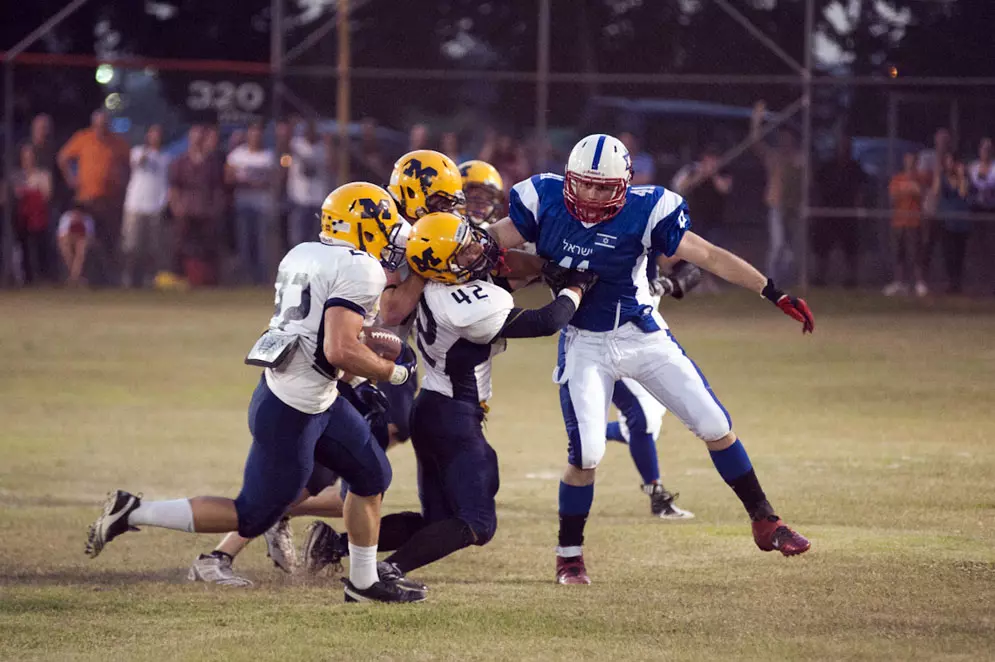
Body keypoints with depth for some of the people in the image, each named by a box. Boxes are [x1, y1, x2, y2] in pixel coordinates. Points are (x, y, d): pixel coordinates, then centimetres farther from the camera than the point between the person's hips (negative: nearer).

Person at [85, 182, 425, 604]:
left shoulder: (301, 256, 9)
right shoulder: (359, 271, -17)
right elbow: (340, 351, -25)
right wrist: (391, 372, -10)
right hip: (291, 413, -10)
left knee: (372, 477, 20)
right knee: (253, 517, 2)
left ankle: (364, 582, 29)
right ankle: (134, 513, 2)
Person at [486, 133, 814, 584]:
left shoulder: (644, 212, -17)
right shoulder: (546, 202, -12)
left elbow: (708, 256, -14)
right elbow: (493, 243, -3)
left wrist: (776, 296, -14)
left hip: (644, 338, 0)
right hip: (585, 344, 0)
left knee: (715, 427, 0)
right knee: (586, 453, -11)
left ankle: (764, 522, 18)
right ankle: (569, 555, 9)